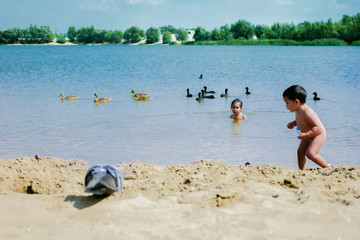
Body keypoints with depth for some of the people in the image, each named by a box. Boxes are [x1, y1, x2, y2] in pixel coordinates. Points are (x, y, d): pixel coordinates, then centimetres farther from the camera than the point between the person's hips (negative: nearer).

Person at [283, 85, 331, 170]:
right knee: (300, 152, 1)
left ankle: (328, 166, -4)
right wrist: (293, 123, 0)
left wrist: (306, 135, -41)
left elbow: (318, 127, -35)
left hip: (318, 135, -9)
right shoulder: (298, 111, -4)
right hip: (308, 137, 9)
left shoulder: (307, 112, -34)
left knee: (310, 153, -20)